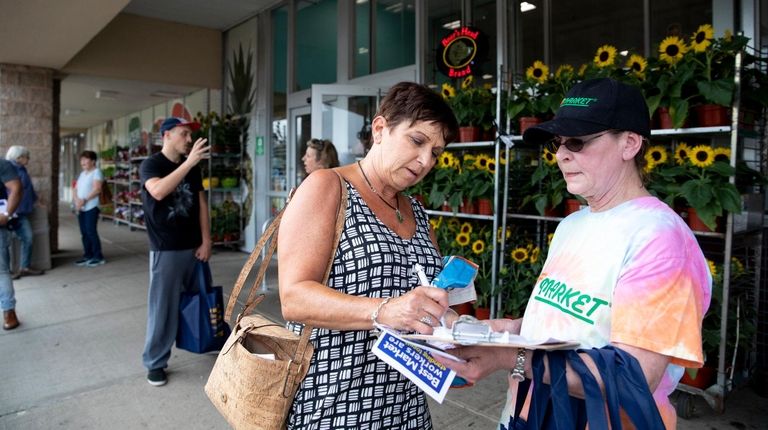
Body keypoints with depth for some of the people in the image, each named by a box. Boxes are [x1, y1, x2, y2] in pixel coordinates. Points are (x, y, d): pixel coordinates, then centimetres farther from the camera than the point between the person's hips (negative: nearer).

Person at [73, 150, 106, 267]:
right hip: (81, 208, 8)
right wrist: (77, 200, -4)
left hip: (91, 207, -8)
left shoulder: (96, 172, -6)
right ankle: (88, 255, 16)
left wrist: (84, 200, -20)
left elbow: (97, 189, -17)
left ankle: (98, 257, -2)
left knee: (91, 231, -8)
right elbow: (76, 189, 15)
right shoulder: (82, 173, 19)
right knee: (84, 232, 9)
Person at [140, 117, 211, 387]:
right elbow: (158, 192, -28)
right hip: (165, 249, -5)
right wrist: (189, 162, -32)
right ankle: (155, 363, 14)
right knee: (162, 306, 1)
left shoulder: (193, 167, 9)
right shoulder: (151, 165, -7)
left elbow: (201, 203, 9)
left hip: (194, 246, 5)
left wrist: (206, 241, 1)